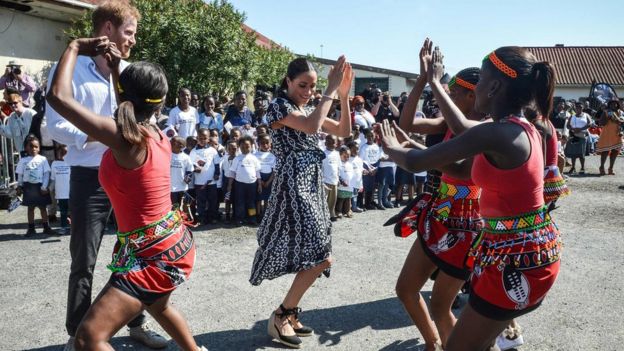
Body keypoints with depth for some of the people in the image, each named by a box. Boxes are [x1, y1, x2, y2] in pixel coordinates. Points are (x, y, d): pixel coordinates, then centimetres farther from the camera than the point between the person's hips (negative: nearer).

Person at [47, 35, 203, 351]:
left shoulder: (126, 139, -23)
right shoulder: (158, 135, 0)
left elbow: (58, 96, -23)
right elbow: (133, 117, 25)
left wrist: (74, 48, -8)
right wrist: (116, 70, 21)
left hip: (153, 255, -9)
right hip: (175, 243, 9)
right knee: (156, 303, 37)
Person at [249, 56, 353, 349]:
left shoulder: (309, 110, 17)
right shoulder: (279, 106, -8)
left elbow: (344, 132, 14)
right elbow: (311, 127, -26)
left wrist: (344, 95, 3)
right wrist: (332, 89, -20)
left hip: (312, 185, 9)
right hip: (293, 187, -9)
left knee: (312, 258, 9)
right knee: (320, 258, -13)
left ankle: (290, 313, 22)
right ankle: (280, 316, 2)